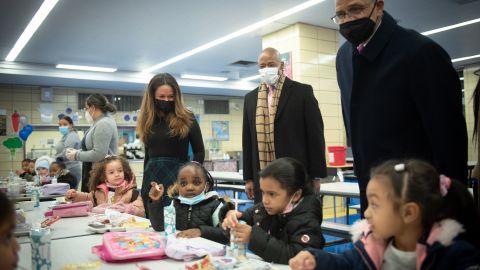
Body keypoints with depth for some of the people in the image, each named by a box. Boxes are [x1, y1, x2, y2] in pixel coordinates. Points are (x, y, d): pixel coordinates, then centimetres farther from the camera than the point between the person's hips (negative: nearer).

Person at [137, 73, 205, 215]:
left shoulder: (187, 118, 0)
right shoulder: (148, 120, 10)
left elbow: (199, 152, 0)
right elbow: (148, 154, 15)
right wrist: (145, 182, 15)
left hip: (177, 176, -3)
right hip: (153, 178, 4)